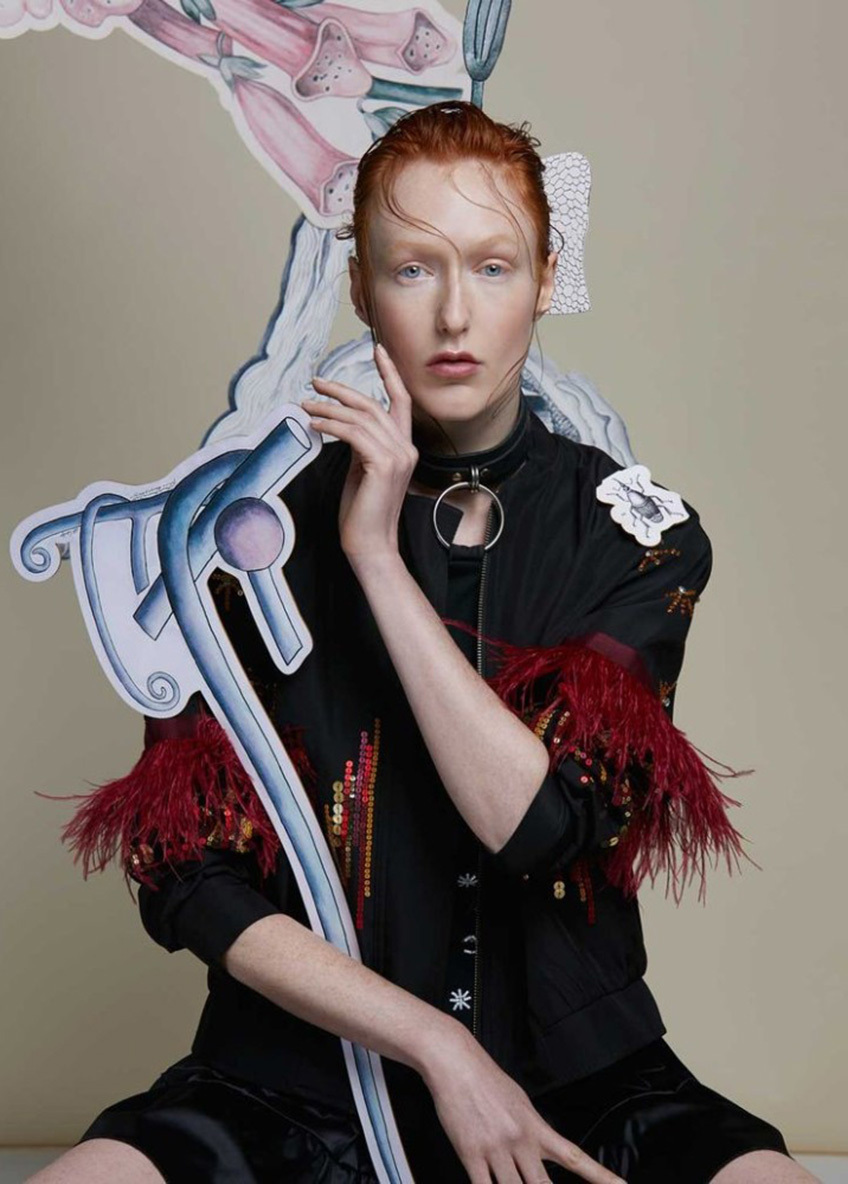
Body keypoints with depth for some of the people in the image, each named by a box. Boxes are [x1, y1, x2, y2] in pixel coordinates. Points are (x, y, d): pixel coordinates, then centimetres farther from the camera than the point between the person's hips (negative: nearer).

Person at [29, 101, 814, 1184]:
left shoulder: (642, 538, -1)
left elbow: (539, 820, -15)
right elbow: (186, 873, -5)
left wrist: (379, 557, -16)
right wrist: (439, 1048, -11)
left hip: (576, 1069, 1)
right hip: (304, 1066, 0)